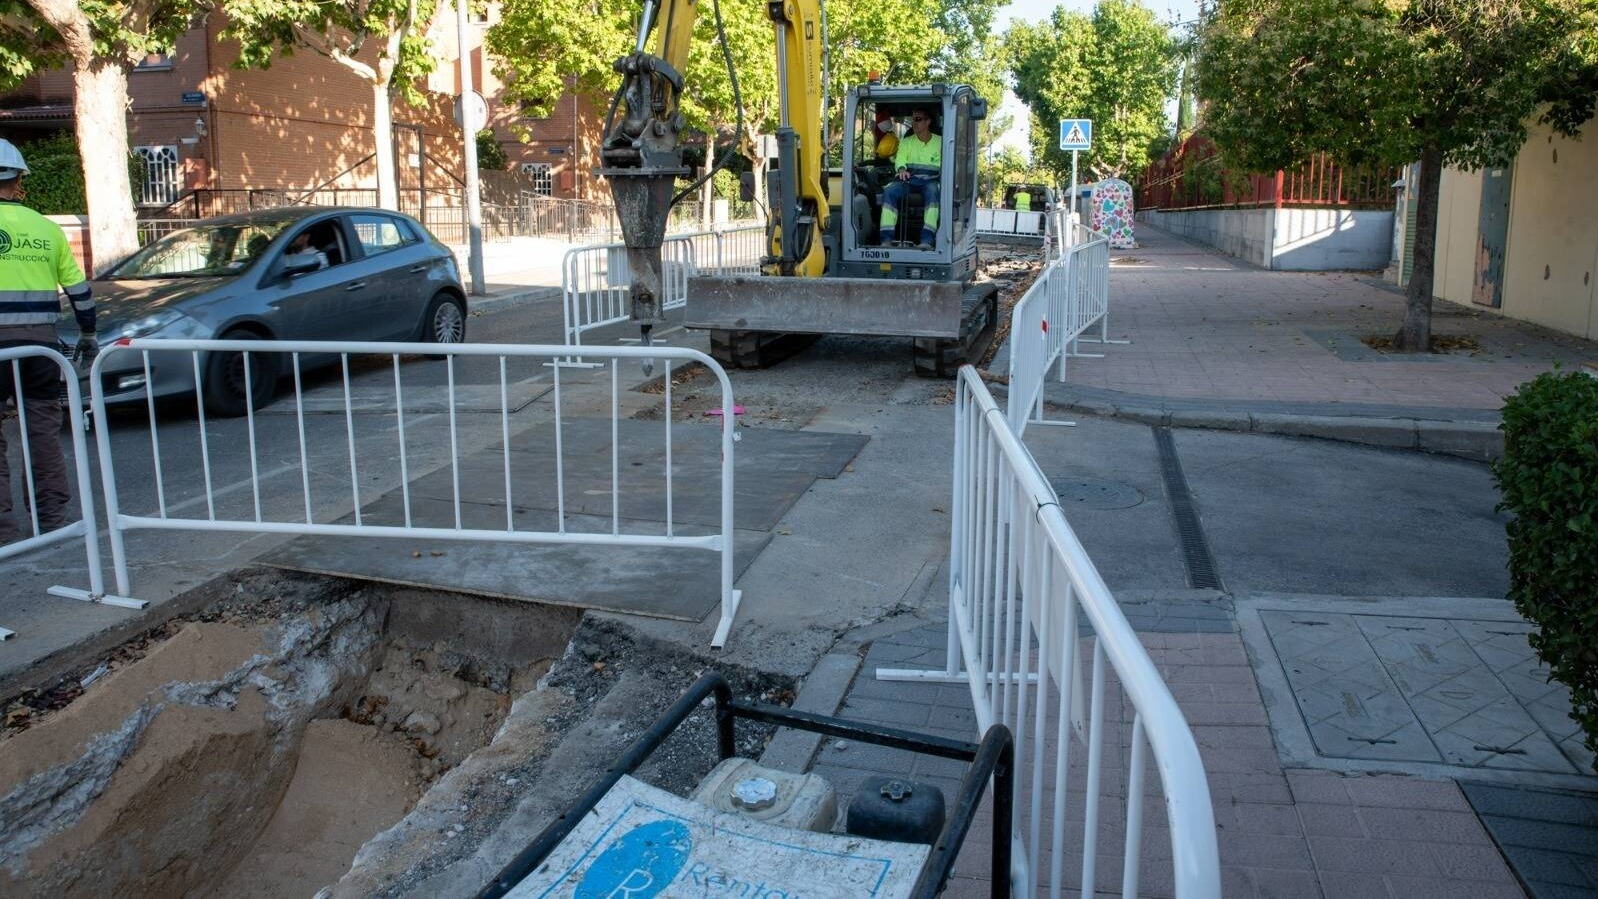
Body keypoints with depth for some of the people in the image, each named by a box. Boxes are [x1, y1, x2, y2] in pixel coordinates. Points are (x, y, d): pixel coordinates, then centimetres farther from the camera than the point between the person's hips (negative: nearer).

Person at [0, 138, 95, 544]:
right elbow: (79, 289, 12)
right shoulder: (47, 229, 8)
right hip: (41, 340, 4)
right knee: (44, 428, 12)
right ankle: (53, 517, 18)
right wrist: (88, 336, 23)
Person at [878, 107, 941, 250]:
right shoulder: (906, 142, 23)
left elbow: (944, 165, 6)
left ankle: (927, 240, -51)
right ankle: (886, 239, -36)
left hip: (930, 180, -2)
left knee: (933, 192, -39)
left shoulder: (940, 142, 16)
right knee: (889, 192, -29)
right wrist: (901, 169, -18)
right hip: (909, 178, 3)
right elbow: (900, 159, 7)